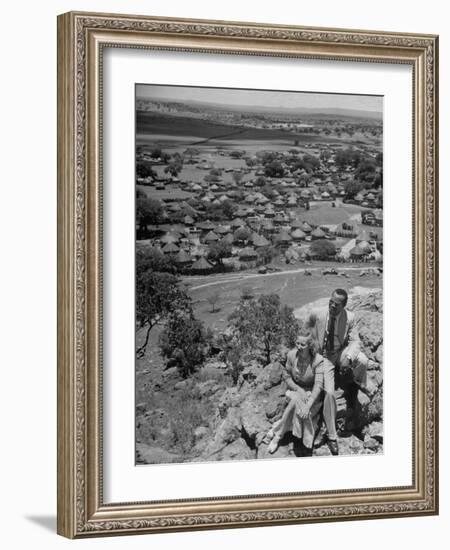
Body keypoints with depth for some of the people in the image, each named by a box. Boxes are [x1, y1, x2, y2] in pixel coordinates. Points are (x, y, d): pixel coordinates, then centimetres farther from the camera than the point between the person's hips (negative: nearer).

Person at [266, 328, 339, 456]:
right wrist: (298, 389, -18)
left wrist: (308, 405, -39)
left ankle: (278, 432, -18)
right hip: (297, 389, 3)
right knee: (297, 400, -31)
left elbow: (318, 385, -28)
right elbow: (286, 375, 0)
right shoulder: (292, 355, -13)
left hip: (313, 393, -3)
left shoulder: (318, 361, -23)